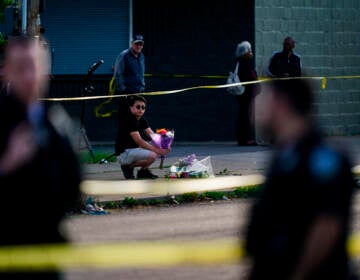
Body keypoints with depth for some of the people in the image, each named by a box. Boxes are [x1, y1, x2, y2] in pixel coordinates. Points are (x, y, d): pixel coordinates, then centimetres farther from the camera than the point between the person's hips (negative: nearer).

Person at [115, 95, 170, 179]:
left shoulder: (142, 120, 10)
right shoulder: (130, 121, -19)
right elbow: (139, 141, -26)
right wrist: (157, 150, -28)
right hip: (124, 154, -10)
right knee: (152, 155, -28)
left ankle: (143, 171, 7)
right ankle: (129, 166, -6)